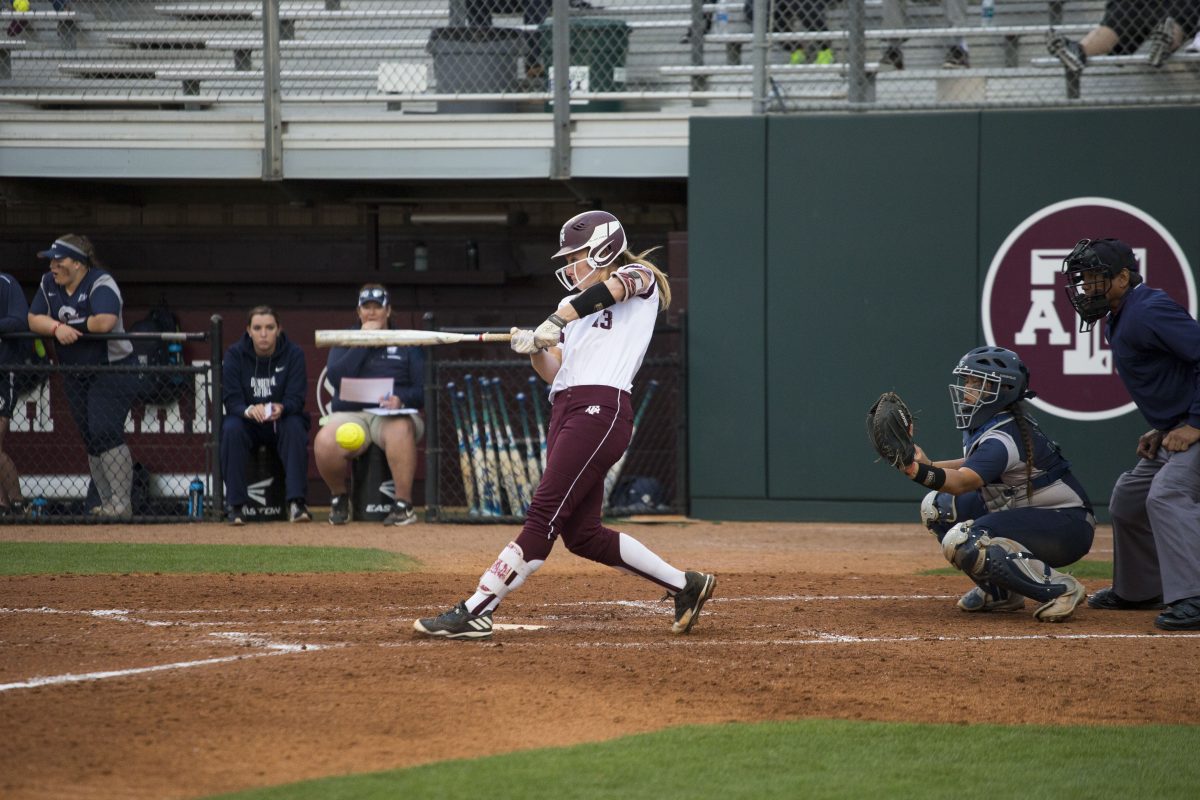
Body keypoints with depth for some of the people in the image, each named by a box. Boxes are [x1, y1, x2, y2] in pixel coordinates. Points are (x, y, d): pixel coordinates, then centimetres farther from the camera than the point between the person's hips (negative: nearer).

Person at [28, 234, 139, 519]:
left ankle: (121, 503, -20)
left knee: (105, 432, -19)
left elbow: (105, 322, -29)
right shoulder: (49, 284, 7)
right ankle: (107, 505, 12)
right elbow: (34, 320, 1)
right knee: (91, 440, 7)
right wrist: (57, 327, -20)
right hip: (75, 375, 7)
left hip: (112, 371, -7)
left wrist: (70, 326, -13)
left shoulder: (101, 284, -15)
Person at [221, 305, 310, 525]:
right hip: (247, 422, 0)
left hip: (281, 420, 0)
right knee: (231, 428, -32)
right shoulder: (234, 354, -8)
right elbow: (231, 400, -16)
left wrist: (281, 408, -39)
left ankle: (296, 502, -32)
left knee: (295, 427, -33)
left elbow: (296, 398, -15)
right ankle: (236, 505, -28)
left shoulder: (293, 353, -9)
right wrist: (248, 411, -39)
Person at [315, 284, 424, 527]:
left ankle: (403, 505, -32)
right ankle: (339, 496, -3)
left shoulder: (407, 344, 12)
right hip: (350, 414, 1)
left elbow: (423, 390, 4)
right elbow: (335, 377, -6)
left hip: (394, 415, -1)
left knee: (400, 429, -40)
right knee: (325, 442, -33)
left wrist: (401, 399, -17)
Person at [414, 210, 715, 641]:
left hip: (600, 409, -9)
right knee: (580, 533, 4)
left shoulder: (642, 281, 6)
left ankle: (476, 610, -20)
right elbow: (553, 371, 17)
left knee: (544, 517, -13)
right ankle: (684, 585, 13)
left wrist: (552, 324, -27)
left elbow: (615, 285, -19)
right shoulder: (575, 306, 27)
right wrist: (533, 348, -5)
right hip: (566, 410, 9)